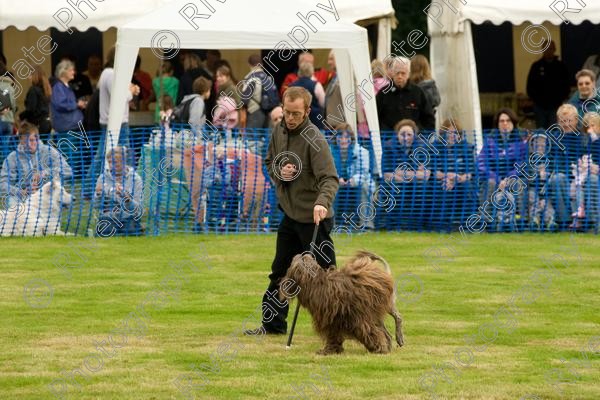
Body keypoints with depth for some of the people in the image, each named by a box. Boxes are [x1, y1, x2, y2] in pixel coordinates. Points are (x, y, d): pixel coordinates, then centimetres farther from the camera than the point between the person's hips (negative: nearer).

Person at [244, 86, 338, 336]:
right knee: (280, 271, 15)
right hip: (290, 213, 8)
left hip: (313, 217, -8)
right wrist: (279, 172, -5)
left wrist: (322, 202, -44)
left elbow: (329, 178, -26)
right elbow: (269, 162, 19)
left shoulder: (314, 139, -19)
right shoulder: (279, 131, 5)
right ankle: (272, 324, 24)